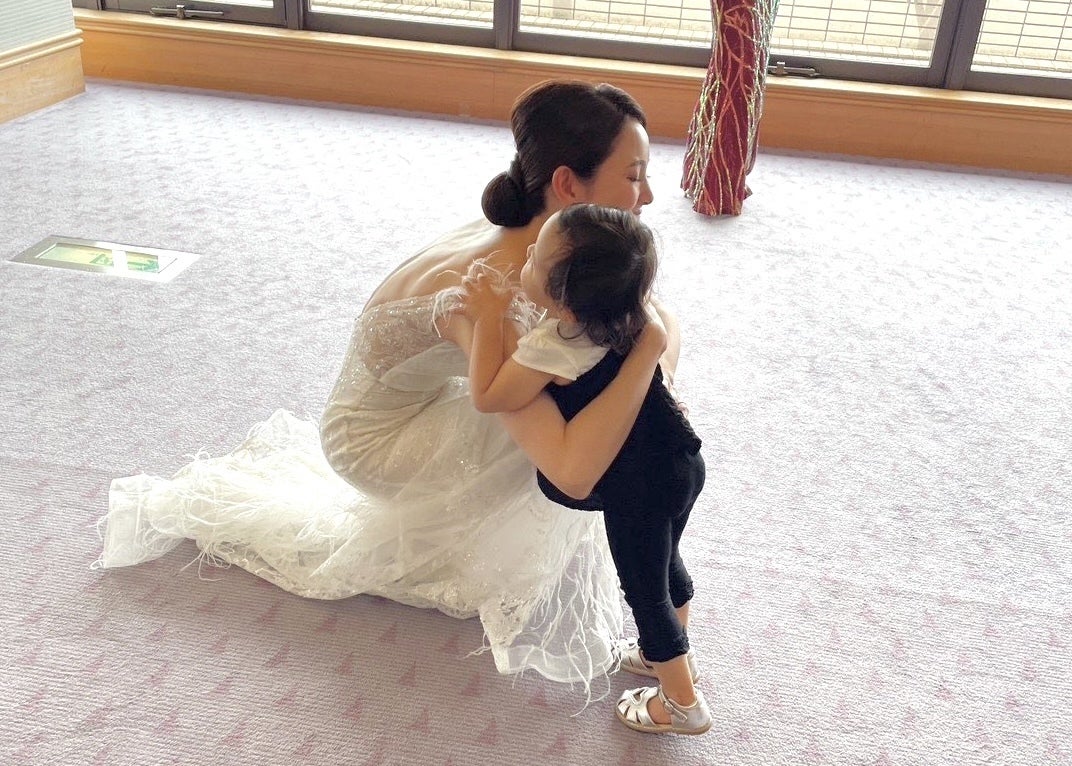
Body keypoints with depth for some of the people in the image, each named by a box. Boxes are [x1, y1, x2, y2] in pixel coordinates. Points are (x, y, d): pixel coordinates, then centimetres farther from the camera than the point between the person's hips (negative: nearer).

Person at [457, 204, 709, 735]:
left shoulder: (553, 347, -31)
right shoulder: (623, 308, -8)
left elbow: (487, 397, -21)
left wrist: (490, 318, -21)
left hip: (639, 487, -8)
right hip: (679, 458, 8)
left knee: (644, 590, 14)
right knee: (663, 564, 29)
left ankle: (683, 704, 34)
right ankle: (672, 654, 54)